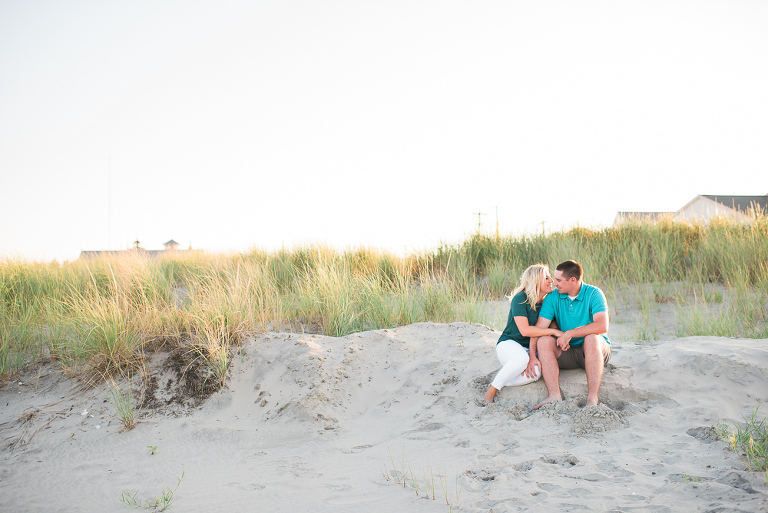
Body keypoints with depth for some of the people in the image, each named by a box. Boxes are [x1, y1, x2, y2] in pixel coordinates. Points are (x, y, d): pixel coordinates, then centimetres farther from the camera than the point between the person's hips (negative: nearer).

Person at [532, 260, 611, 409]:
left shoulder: (594, 294, -11)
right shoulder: (553, 298, 0)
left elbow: (602, 326, -26)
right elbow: (538, 329, -6)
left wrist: (570, 333, -28)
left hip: (597, 352, -3)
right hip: (567, 353, 3)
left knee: (591, 338, -35)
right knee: (544, 341, -22)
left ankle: (592, 398, -39)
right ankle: (555, 396, -35)